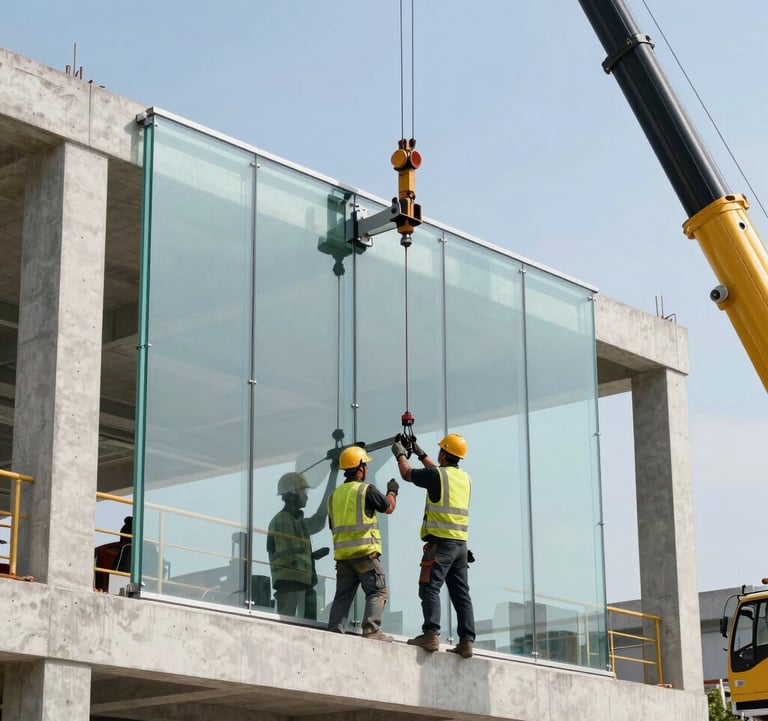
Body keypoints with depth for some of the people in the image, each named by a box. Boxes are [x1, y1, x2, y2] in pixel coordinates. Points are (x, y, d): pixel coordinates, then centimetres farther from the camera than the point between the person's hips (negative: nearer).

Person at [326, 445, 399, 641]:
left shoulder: (335, 494, 13)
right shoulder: (366, 489, -6)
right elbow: (388, 507, 7)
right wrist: (392, 492, 25)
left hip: (342, 553, 6)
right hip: (365, 551, -6)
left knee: (342, 595, 10)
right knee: (377, 592, -3)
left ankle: (335, 631, 4)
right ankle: (371, 629, -14)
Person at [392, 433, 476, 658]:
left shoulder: (437, 475, -8)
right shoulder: (465, 478, 14)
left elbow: (407, 474, 8)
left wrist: (400, 454, 27)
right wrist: (421, 455, 45)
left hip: (441, 541, -7)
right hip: (461, 543, 7)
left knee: (430, 588, -9)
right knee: (461, 593, 6)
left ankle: (431, 634, -21)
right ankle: (466, 641, 1)